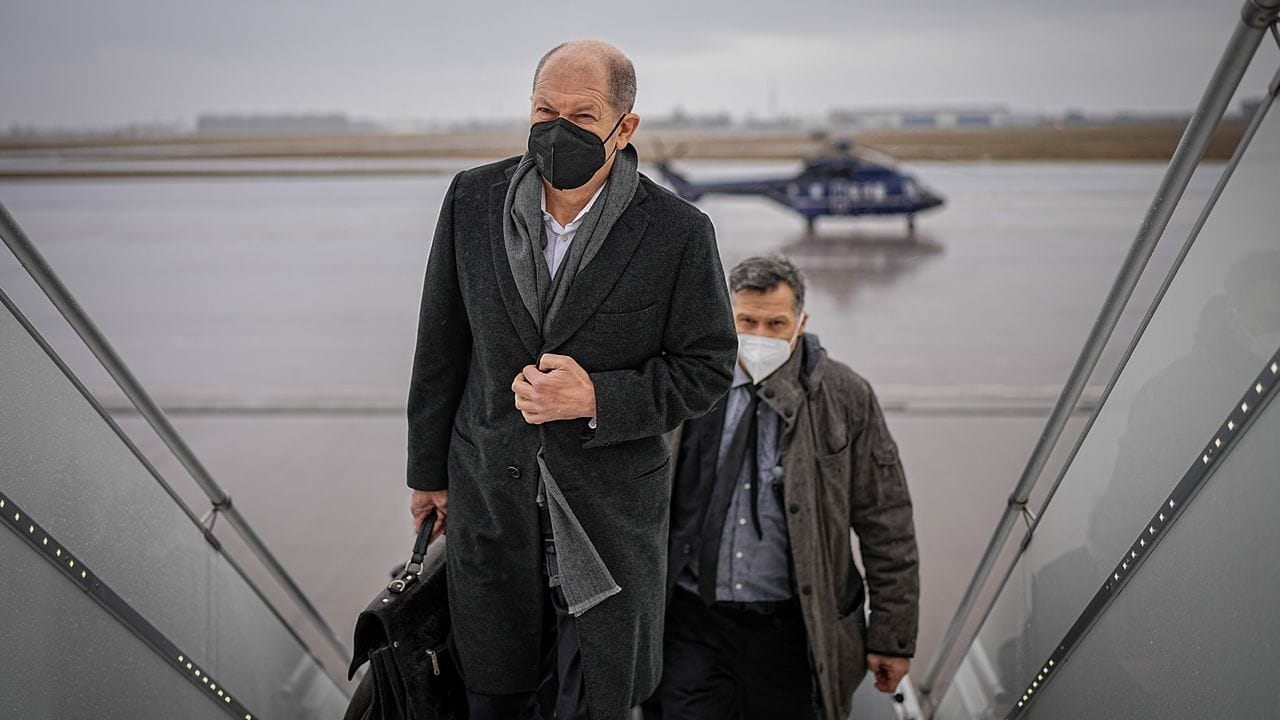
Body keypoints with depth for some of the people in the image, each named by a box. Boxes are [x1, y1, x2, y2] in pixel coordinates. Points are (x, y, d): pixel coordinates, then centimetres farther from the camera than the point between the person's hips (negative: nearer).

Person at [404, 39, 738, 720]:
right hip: (490, 496, 2)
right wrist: (429, 469, 10)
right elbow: (441, 344, 4)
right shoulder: (472, 199, -6)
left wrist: (598, 398, -22)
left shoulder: (679, 232, -14)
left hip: (611, 508, -2)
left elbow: (707, 366, -6)